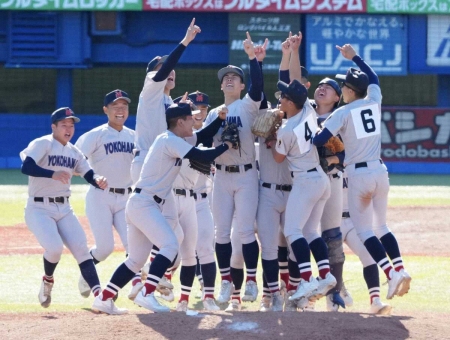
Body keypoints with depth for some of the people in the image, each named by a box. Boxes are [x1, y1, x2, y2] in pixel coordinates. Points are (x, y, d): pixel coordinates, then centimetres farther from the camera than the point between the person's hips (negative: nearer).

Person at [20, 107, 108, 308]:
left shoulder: (74, 152, 11)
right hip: (39, 209, -6)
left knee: (81, 249, -8)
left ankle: (99, 295, -14)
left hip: (64, 209, 6)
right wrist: (52, 174, -41)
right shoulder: (42, 145, -10)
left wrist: (99, 181, -21)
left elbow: (89, 175, 3)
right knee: (55, 248, -24)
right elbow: (26, 167, -26)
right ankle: (47, 281, 6)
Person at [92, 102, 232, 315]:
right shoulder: (170, 141, -14)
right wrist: (226, 146, -7)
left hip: (143, 205, 10)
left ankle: (104, 299, 14)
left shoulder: (173, 140, 15)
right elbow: (203, 157, -20)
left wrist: (221, 118, 10)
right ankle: (146, 294, -24)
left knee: (136, 260, 12)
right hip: (143, 203, -10)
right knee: (170, 245, -19)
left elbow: (204, 136, 23)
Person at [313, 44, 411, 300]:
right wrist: (355, 57, 35)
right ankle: (400, 269, 3)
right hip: (380, 171, 6)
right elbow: (373, 78, 27)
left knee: (364, 230, -2)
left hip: (359, 174, -6)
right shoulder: (375, 101, 5)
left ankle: (391, 274, -18)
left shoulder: (343, 113, -9)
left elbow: (319, 140, -16)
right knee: (381, 226, 18)